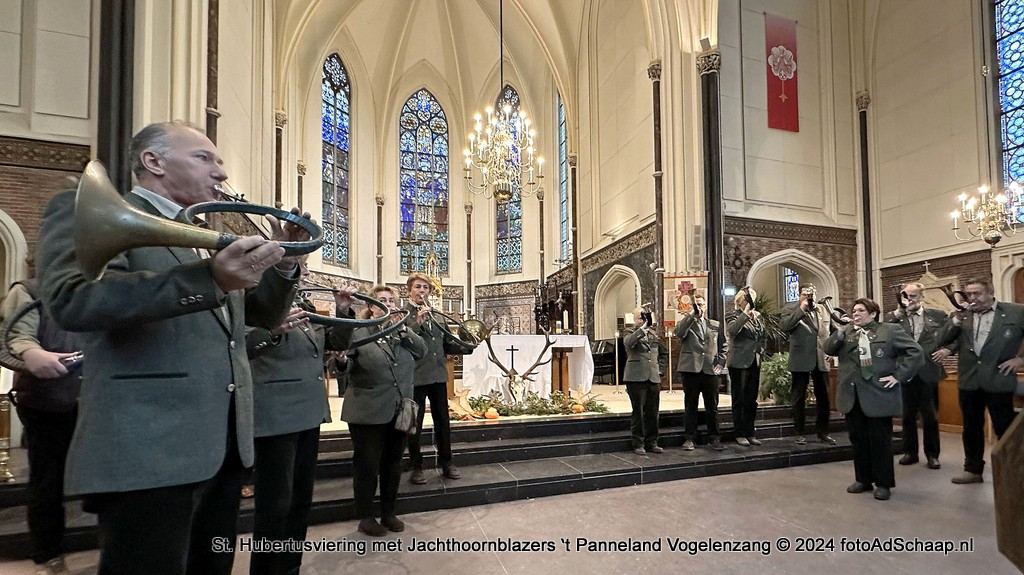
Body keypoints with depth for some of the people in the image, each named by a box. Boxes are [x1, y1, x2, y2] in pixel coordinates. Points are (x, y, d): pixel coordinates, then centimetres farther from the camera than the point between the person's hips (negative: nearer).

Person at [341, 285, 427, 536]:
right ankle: (366, 516, 21)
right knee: (367, 465, 5)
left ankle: (388, 513, 29)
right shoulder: (359, 331, -3)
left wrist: (403, 328, -10)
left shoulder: (403, 332, 11)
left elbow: (422, 351, 1)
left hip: (399, 410, 5)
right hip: (368, 412, -5)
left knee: (393, 465, 14)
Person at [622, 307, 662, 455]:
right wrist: (642, 328, -21)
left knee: (652, 412, 7)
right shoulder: (631, 334, 2)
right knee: (638, 412, -1)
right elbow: (629, 343, -22)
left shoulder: (652, 333, 18)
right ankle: (638, 444, 6)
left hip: (653, 377, 5)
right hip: (636, 378, -5)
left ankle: (652, 443, 17)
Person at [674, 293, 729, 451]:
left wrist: (720, 363, 4)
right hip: (691, 369, -2)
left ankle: (714, 438, 18)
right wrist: (692, 315, -19)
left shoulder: (715, 325, 14)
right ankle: (690, 438, 13)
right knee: (691, 406, 5)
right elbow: (678, 333, -18)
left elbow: (724, 345, 17)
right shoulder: (685, 322, 5)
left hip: (710, 371, 2)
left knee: (712, 407, 7)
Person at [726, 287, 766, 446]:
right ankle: (740, 434, 8)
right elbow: (731, 330, -26)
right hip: (739, 363, -6)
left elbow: (762, 336, 21)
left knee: (752, 400, 12)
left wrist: (760, 350, 6)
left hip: (754, 363, 6)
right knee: (739, 400, 1)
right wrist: (745, 314, -28)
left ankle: (750, 433, 21)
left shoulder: (758, 316, 13)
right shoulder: (734, 316, -6)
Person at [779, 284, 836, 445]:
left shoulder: (822, 309, 12)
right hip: (801, 360, -4)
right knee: (800, 398, 4)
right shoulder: (790, 310, -2)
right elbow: (783, 326, -20)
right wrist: (801, 309, -18)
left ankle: (823, 432, 22)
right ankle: (799, 433, 13)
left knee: (823, 397, 9)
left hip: (820, 359, 4)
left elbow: (828, 331, 20)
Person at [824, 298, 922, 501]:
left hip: (878, 395, -4)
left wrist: (899, 376, -11)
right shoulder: (846, 332, 11)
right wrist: (842, 331, -9)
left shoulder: (891, 331, -2)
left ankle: (883, 483, 17)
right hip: (852, 396, 5)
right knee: (858, 439, 12)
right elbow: (828, 349, 3)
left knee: (880, 440, 4)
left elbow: (915, 351, -7)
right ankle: (863, 479, 25)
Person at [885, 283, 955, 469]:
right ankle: (910, 452, 22)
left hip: (928, 372, -1)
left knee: (930, 416, 7)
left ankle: (932, 454, 20)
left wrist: (948, 349, -10)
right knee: (907, 415, 10)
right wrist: (898, 312, -18)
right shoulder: (896, 318, 3)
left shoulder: (938, 315, 4)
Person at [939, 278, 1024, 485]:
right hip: (969, 381, 3)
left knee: (1005, 429, 4)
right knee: (971, 428, 13)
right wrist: (956, 319, -14)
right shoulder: (962, 315, 5)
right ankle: (973, 470, 24)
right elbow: (942, 341, -2)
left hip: (998, 380, -3)